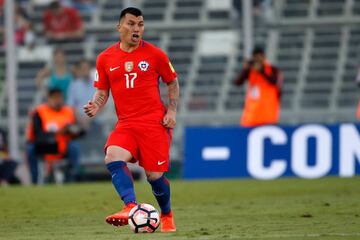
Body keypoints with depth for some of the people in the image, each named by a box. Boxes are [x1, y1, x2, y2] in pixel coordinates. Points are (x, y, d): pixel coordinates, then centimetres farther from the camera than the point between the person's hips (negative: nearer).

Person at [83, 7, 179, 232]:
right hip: (126, 123, 2)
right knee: (113, 157, -27)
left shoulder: (155, 54, 1)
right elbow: (102, 91, 15)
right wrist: (96, 106, -6)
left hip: (154, 122, -2)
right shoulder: (105, 59, 6)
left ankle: (167, 215, 23)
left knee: (155, 175, -4)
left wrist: (172, 111, 0)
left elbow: (173, 83, 12)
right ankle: (131, 207, -35)